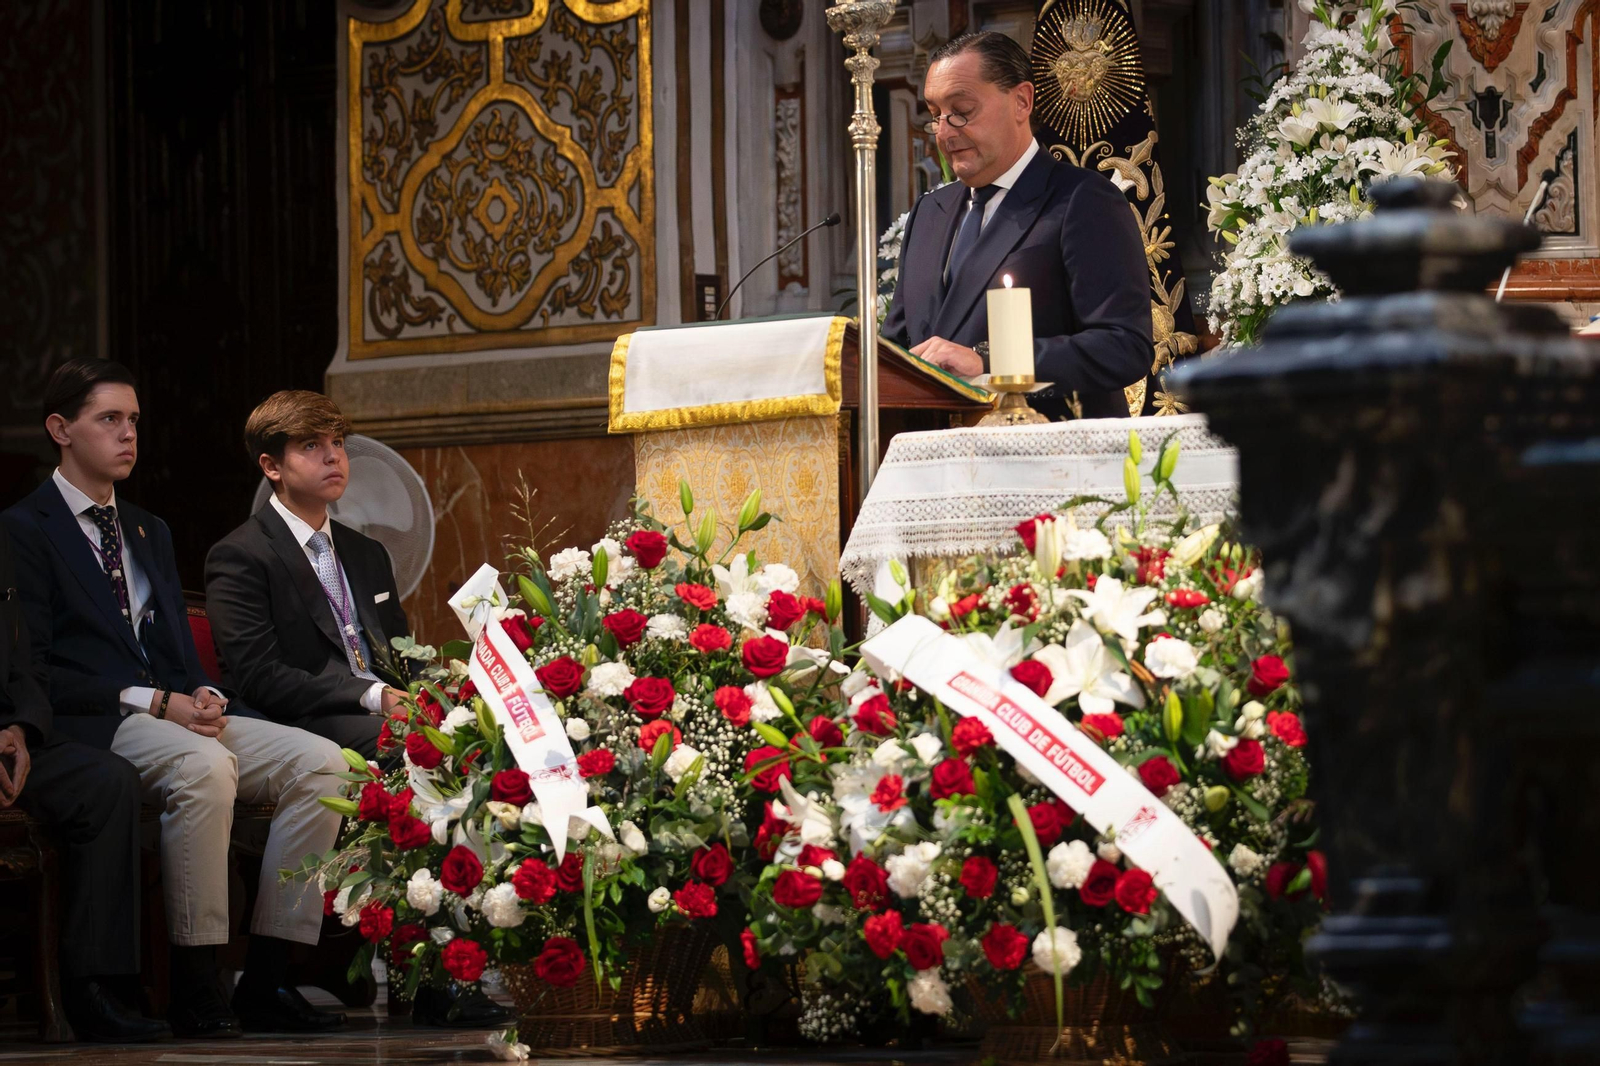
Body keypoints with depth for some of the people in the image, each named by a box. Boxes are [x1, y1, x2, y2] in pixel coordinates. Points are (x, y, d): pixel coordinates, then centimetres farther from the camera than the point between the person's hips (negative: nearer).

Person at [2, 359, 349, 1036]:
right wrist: (152, 701, -16)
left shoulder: (149, 532, 26)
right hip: (89, 727, -8)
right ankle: (194, 992, -31)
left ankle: (265, 982, -18)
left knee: (321, 761, -16)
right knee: (204, 766, -38)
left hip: (175, 712, 8)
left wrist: (201, 695, -3)